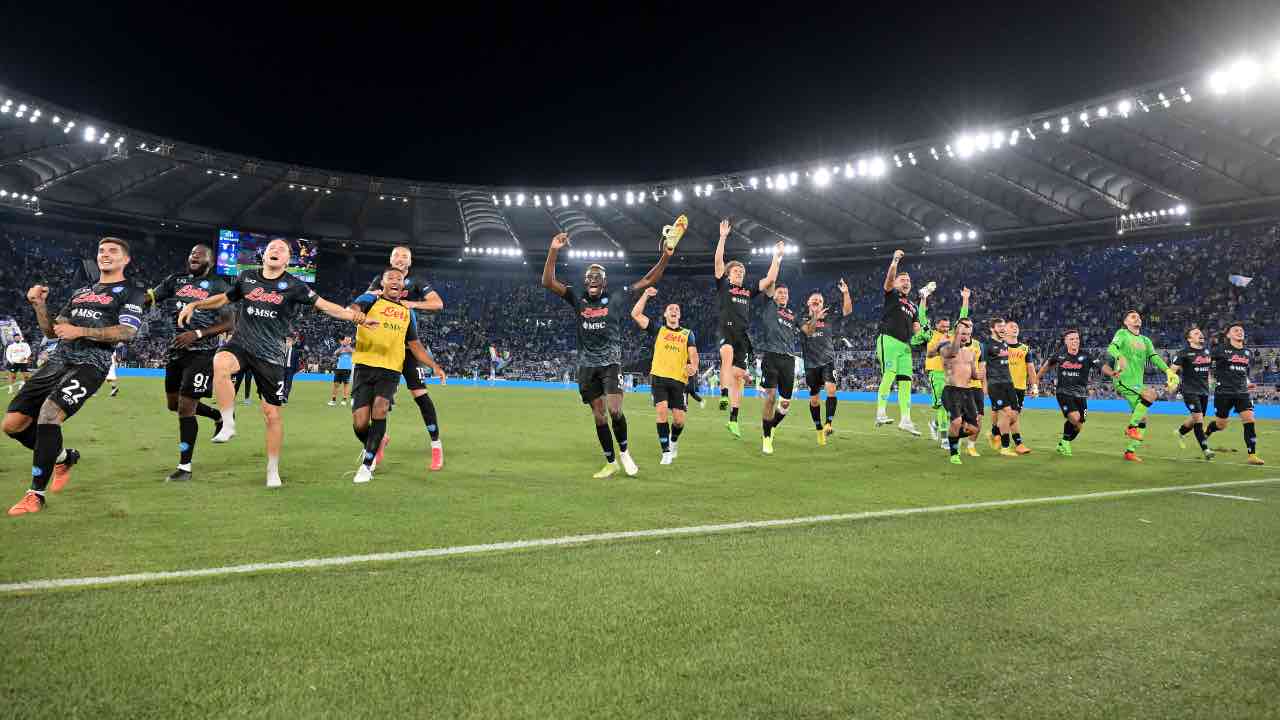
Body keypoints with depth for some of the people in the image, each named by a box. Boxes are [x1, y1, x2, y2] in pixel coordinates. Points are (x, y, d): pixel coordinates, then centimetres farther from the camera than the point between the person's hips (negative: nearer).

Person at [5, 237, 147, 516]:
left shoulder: (131, 293, 6)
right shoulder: (80, 292, 28)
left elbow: (126, 332, -10)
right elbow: (52, 331, 26)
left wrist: (80, 331, -16)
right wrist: (39, 305, 9)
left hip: (90, 364, -7)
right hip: (57, 360, 7)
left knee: (48, 414, -27)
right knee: (13, 423, -2)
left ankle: (36, 494, -14)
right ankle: (64, 456, 24)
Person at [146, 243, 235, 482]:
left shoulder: (218, 286, -4)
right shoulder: (175, 280, 11)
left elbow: (229, 323, -9)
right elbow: (148, 298, 3)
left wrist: (197, 334, -20)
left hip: (201, 354, -6)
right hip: (176, 351, 7)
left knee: (186, 407, -8)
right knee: (174, 403, 17)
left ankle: (185, 467, 3)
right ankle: (220, 416, 41)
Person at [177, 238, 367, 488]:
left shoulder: (293, 285, 1)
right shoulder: (247, 278, 9)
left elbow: (324, 305, -4)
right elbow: (224, 298, 25)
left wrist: (352, 315, -18)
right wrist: (194, 305, 15)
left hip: (270, 354, -1)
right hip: (241, 344, 1)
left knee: (272, 414, 1)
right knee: (220, 363, -36)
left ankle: (273, 471, 17)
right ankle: (228, 425, -18)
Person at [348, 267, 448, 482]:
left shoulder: (408, 312, 18)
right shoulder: (371, 299, 5)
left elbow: (415, 344, 24)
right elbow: (350, 310, -17)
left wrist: (434, 365, 11)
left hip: (391, 370, 2)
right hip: (365, 366, -2)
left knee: (380, 407, -24)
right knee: (359, 423, -5)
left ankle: (367, 464, -12)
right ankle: (378, 441, 31)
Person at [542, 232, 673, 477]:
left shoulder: (616, 298, 0)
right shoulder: (578, 299, 3)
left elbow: (648, 280, 2)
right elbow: (548, 282, -5)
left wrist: (665, 258, -10)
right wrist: (554, 250, -16)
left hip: (611, 363, -2)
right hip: (587, 365, 2)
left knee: (614, 410, -17)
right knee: (599, 416, 7)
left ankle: (623, 451, 11)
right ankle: (611, 462, 21)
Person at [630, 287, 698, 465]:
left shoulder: (688, 334, 15)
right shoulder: (657, 330, 12)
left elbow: (693, 354, 3)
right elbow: (635, 314, 6)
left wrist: (694, 367, -19)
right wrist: (645, 295, 2)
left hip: (679, 380, 1)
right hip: (658, 377, -1)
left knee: (679, 419, -3)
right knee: (662, 411, -16)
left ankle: (674, 440, 30)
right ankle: (666, 451, -5)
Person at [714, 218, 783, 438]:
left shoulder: (748, 291, 21)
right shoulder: (723, 286, 10)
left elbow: (769, 280, 17)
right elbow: (718, 261, 0)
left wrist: (777, 257, 18)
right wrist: (723, 237, -4)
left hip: (744, 335, 5)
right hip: (727, 331, -5)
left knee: (738, 377, 3)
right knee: (727, 354, -40)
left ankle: (733, 420, 8)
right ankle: (724, 395, -44)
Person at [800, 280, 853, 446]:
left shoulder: (828, 317, 8)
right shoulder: (804, 320, 1)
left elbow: (847, 311, 0)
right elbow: (807, 330, -21)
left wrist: (845, 293, -15)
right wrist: (815, 318, -40)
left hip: (828, 361, 0)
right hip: (811, 364, 0)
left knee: (831, 389, -23)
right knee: (814, 398, 6)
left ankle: (829, 423, -23)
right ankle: (819, 429, 20)